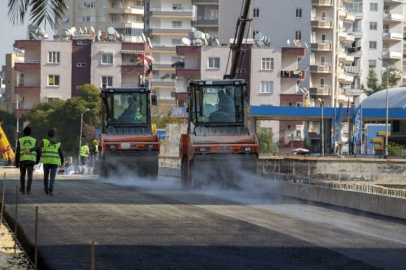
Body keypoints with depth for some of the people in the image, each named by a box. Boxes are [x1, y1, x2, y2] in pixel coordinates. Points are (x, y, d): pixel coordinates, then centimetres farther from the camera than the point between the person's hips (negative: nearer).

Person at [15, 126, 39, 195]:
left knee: (22, 175, 17)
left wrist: (16, 162, -1)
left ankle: (22, 189, 28)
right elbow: (38, 151, 5)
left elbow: (17, 152, -4)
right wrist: (37, 160, 22)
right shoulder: (34, 140, 4)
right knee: (29, 176, -2)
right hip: (31, 160, 0)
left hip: (22, 160, 0)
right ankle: (28, 190, -14)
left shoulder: (20, 140, 2)